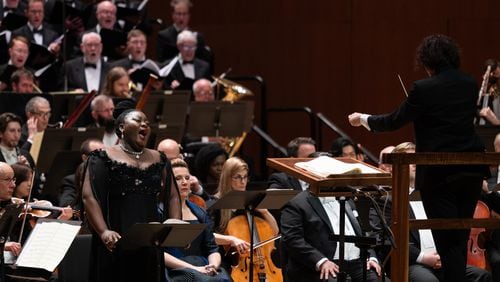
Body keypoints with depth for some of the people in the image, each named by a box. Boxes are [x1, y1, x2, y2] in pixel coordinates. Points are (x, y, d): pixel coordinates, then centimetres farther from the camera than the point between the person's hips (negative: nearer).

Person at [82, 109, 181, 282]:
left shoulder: (159, 160, 17)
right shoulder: (104, 158, 2)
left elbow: (172, 197, 15)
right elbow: (89, 197, -8)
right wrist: (103, 232, -22)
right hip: (115, 244, -4)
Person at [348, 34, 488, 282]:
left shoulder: (424, 89, -13)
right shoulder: (470, 85, 5)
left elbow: (394, 121, -3)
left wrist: (363, 120, 14)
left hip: (438, 173, -6)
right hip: (471, 171, 6)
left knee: (448, 242, -3)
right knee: (460, 238, 16)